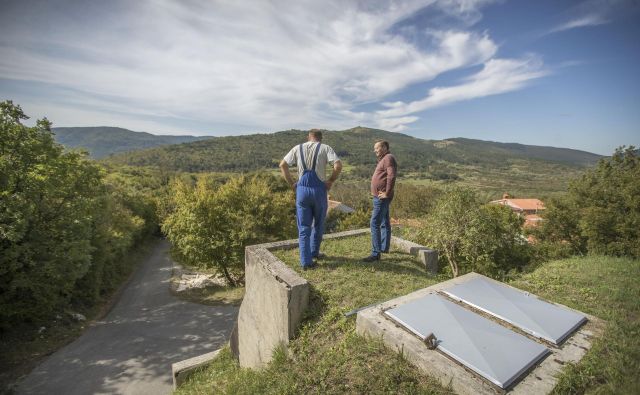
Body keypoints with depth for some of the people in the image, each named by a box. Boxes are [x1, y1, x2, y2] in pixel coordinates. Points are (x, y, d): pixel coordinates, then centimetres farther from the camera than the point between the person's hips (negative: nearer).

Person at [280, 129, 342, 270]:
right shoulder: (325, 148, 3)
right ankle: (314, 252, 35)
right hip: (319, 189, -1)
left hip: (302, 189, 2)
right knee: (318, 224, 20)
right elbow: (338, 165, -12)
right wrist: (330, 181, -1)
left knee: (304, 227, 8)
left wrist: (292, 184, 7)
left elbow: (282, 165, 6)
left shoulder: (298, 148, 11)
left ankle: (306, 261, 7)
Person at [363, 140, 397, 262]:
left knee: (375, 224, -12)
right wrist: (383, 193, 12)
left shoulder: (388, 158, -12)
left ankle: (376, 253, -10)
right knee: (384, 223, 18)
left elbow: (391, 176, -26)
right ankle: (384, 247, 32)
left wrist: (387, 193, -22)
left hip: (381, 198, -11)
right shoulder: (384, 159, 20)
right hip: (380, 197, 11)